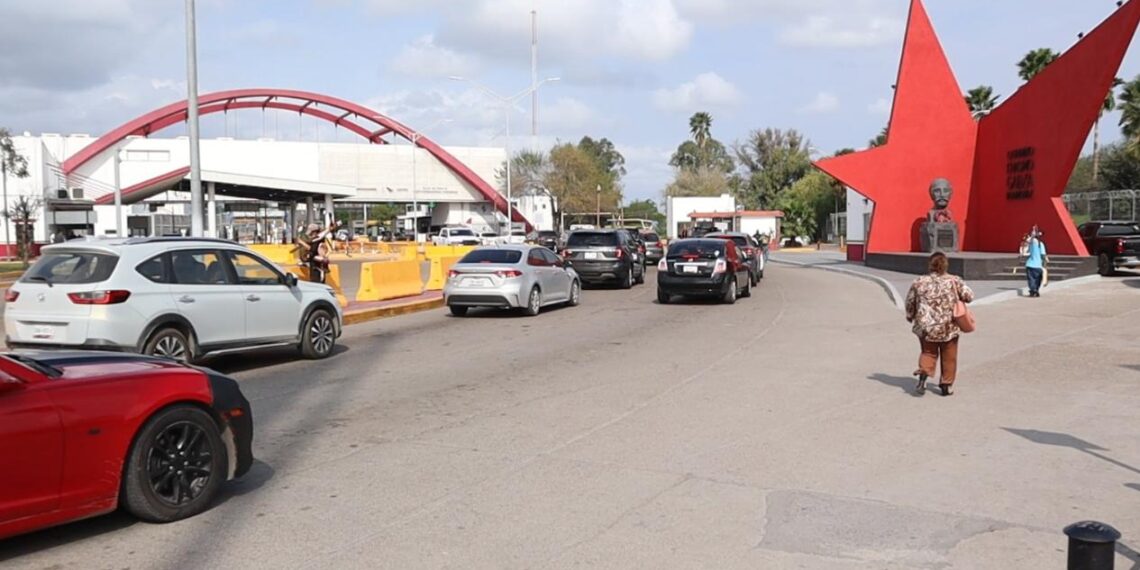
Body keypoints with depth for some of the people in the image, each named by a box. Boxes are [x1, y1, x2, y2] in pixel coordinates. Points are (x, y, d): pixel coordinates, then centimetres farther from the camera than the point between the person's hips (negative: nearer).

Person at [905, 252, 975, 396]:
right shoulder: (954, 281, -5)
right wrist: (957, 298, 13)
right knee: (949, 357, 14)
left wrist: (910, 316, 23)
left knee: (928, 352, 17)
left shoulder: (919, 282, -3)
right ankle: (946, 385, 18)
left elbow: (910, 302, 5)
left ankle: (923, 372, -9)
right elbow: (969, 296, -8)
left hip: (926, 326, 1)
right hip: (949, 327, -1)